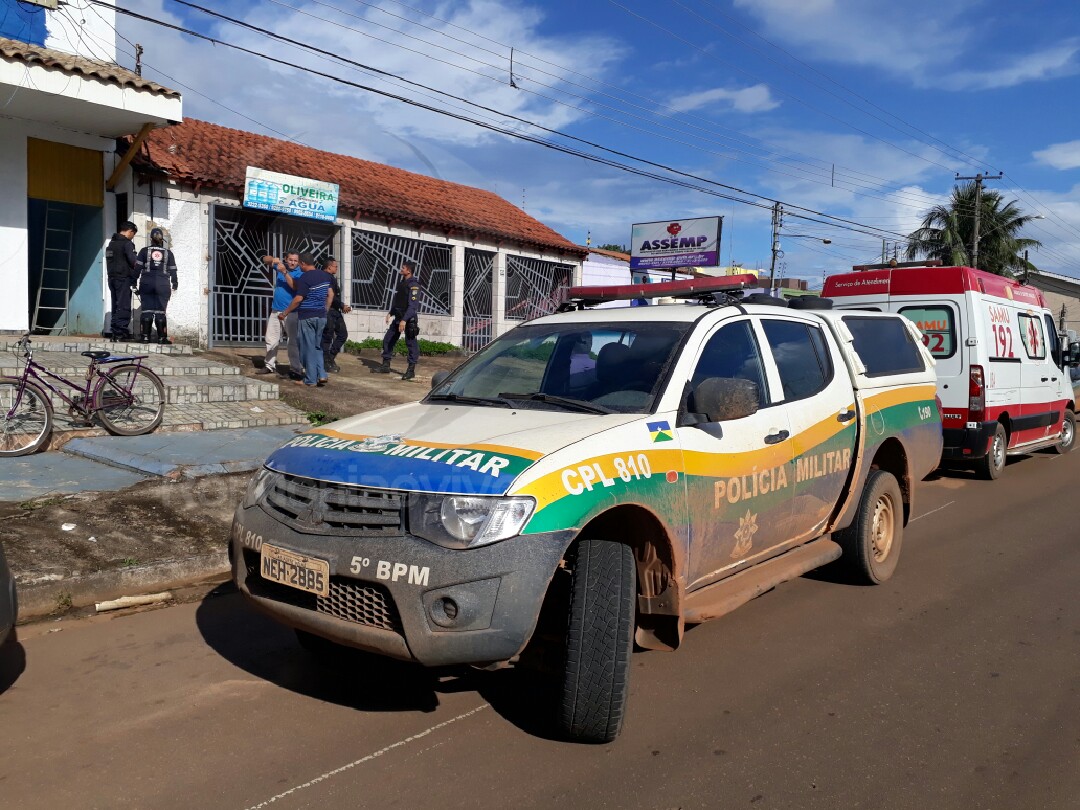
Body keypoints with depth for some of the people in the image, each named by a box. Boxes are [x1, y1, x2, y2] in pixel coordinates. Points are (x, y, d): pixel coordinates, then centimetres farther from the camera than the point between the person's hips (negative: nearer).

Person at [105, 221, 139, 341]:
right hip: (124, 278, -8)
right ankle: (121, 332, -11)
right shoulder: (127, 243, -10)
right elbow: (134, 261, -17)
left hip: (112, 278, 8)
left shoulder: (111, 243, 18)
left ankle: (114, 331, 11)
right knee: (124, 306, -8)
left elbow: (108, 261, 17)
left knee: (116, 306, 11)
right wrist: (135, 277, -5)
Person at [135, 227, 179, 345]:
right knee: (160, 312, 1)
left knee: (147, 310, 4)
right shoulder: (168, 253, 5)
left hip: (146, 284, 0)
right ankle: (162, 338, 0)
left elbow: (137, 268, 1)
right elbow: (173, 271, 6)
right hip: (163, 285, 0)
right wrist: (174, 286, 15)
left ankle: (145, 336, 2)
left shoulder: (144, 251, 4)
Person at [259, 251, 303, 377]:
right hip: (276, 310, 6)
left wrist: (284, 272, -30)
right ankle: (270, 365, 24)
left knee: (294, 341, -8)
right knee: (271, 339, 13)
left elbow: (295, 286, -24)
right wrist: (273, 259, -8)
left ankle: (295, 369, -5)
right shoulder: (280, 265, 9)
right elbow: (265, 259, 13)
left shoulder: (299, 273, -8)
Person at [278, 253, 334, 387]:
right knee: (318, 347, 15)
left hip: (306, 317, -7)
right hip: (321, 317, 7)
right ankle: (321, 375, 5)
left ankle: (310, 379, 5)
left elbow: (298, 299, -17)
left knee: (308, 348, 1)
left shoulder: (304, 278, -15)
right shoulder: (325, 275, 7)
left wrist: (284, 313, -7)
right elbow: (330, 295, 12)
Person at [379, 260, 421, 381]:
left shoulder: (413, 285, -15)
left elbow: (413, 305, -22)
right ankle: (385, 365, 22)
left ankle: (411, 370, 6)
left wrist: (404, 320, -27)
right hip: (397, 317, 9)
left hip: (409, 319, -9)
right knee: (387, 340, 11)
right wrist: (390, 312, 19)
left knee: (411, 343, -2)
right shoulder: (401, 281, 11)